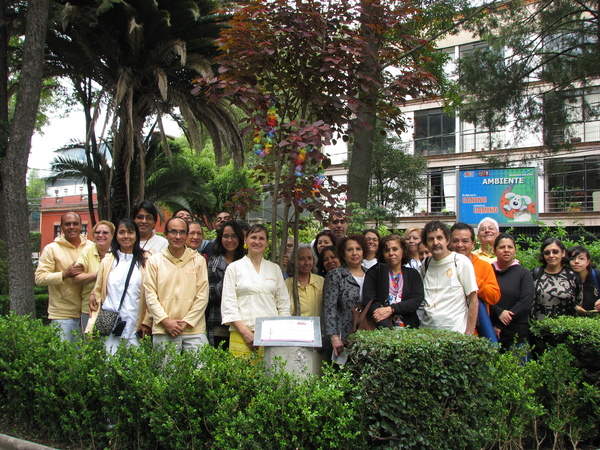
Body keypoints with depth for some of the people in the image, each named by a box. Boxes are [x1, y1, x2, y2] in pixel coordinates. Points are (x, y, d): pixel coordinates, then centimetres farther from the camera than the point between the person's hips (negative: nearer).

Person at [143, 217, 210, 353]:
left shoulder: (198, 260, 6)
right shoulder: (154, 260, 7)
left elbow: (202, 297, 2)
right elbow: (150, 295, 2)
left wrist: (186, 322, -6)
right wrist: (166, 321, -8)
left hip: (194, 330, 0)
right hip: (163, 331, 0)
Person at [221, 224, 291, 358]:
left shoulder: (275, 269, 15)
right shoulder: (234, 268, 7)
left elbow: (284, 304, 15)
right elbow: (228, 304, 0)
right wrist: (245, 332, -9)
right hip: (242, 335, -2)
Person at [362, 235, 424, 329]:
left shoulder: (413, 274, 14)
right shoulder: (374, 272, 9)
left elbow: (417, 300, 1)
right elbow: (368, 300, -3)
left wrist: (391, 309, -14)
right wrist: (386, 326, -17)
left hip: (408, 327, 1)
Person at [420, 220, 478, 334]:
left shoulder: (461, 262, -4)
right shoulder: (425, 264, 9)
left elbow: (473, 301, -5)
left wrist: (469, 334, -9)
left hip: (455, 332, -4)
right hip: (427, 329, 4)